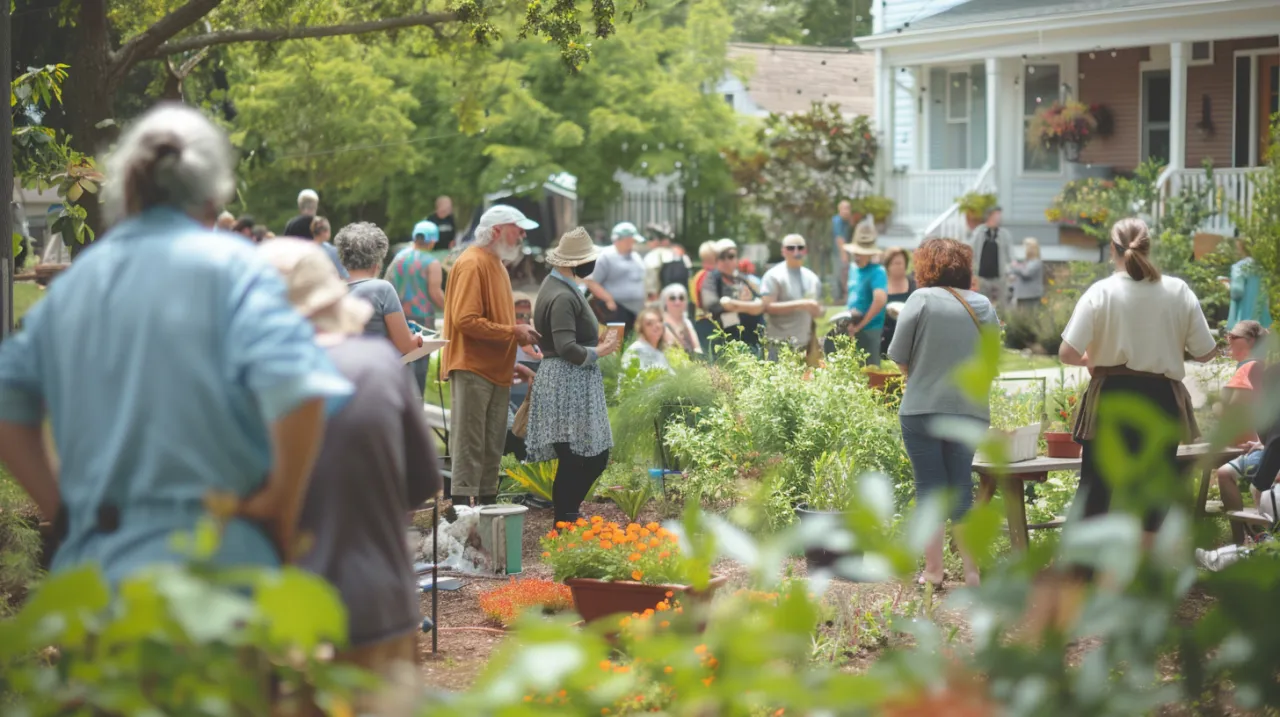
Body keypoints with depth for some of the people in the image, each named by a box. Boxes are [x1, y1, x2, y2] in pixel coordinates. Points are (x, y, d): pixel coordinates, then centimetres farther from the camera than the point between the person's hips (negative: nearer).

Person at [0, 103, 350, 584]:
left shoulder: (71, 282, 12)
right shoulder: (228, 267, -5)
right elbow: (298, 391, -19)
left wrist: (62, 511, 12)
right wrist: (279, 510, -7)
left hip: (86, 560, 5)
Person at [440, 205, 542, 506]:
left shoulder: (496, 264, 18)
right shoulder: (473, 264, -13)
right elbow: (465, 320, -21)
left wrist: (512, 364, 19)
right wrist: (513, 332, -15)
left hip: (495, 371, 10)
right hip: (472, 369, -10)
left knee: (492, 448, 13)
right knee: (469, 446, -8)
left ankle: (487, 505, 19)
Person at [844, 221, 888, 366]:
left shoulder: (877, 272, -15)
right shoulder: (853, 268, 11)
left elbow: (880, 299, -30)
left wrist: (860, 325, -22)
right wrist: (848, 312, 4)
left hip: (868, 331, -8)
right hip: (852, 330, 8)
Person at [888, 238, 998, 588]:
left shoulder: (923, 299, -10)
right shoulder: (984, 306, 5)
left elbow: (898, 356, -7)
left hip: (922, 410, -4)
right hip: (970, 412, 4)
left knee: (930, 488, 5)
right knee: (962, 489, 12)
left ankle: (933, 570, 5)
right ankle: (971, 571, 10)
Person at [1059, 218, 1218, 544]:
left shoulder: (1100, 292, -8)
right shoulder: (1179, 292, -2)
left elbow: (1068, 353, -13)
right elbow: (1206, 353, 2)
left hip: (1111, 398, -2)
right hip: (1161, 399, 2)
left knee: (1095, 492, 6)